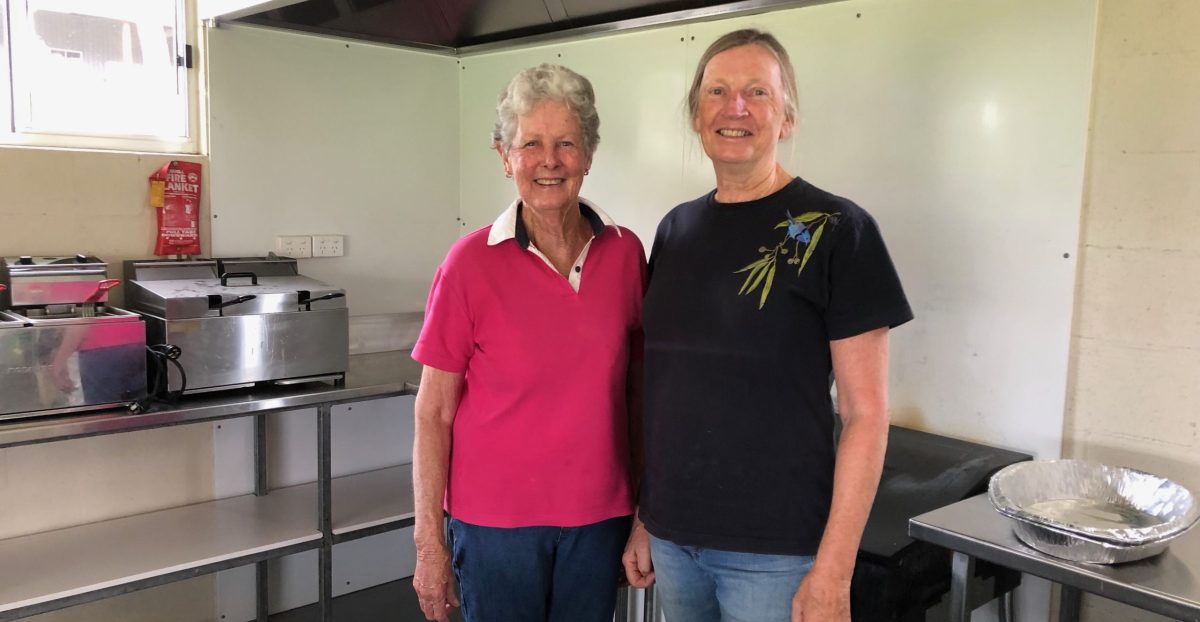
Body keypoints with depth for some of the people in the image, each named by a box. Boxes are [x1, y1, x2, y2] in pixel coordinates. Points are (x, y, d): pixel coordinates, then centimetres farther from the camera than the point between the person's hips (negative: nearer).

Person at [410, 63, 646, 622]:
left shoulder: (625, 253, -2)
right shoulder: (471, 262, -10)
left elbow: (637, 389, 6)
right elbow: (433, 413, -5)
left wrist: (646, 512, 4)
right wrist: (429, 541, -6)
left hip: (600, 515, 3)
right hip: (495, 520, -2)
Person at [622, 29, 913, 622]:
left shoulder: (836, 231, -9)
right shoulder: (676, 229, 5)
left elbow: (865, 413, -10)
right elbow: (660, 382, 10)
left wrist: (834, 570, -13)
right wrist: (641, 516, 10)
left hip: (775, 551, -4)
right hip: (671, 537, 5)